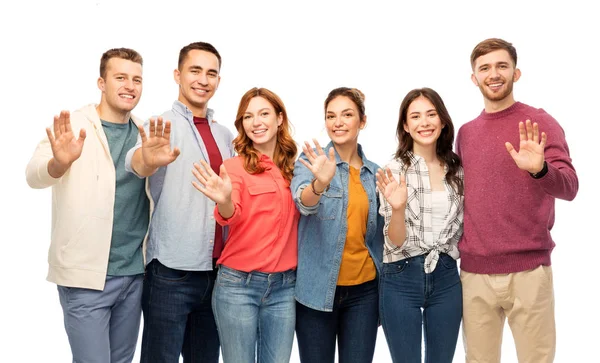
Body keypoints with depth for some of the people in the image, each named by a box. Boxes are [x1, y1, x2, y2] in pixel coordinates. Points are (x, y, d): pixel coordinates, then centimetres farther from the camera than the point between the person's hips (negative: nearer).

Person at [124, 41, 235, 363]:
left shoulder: (224, 135, 13)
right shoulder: (162, 126, -5)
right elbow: (135, 161, -26)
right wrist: (148, 160, -50)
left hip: (217, 271, 6)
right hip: (171, 272, -5)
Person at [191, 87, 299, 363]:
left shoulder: (293, 167, 7)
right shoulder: (235, 166, -4)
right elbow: (231, 217, -19)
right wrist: (225, 202, -40)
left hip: (285, 285, 3)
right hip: (238, 284, -3)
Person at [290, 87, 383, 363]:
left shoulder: (374, 172, 7)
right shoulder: (312, 160, -5)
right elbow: (303, 203, -26)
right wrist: (321, 183, -45)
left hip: (364, 290, 3)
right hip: (318, 289, -3)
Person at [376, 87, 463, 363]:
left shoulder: (457, 169, 3)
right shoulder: (394, 170, -8)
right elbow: (395, 243, -12)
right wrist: (398, 207, -29)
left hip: (447, 278, 4)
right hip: (401, 280, -3)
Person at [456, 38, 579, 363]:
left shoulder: (539, 122, -2)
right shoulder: (465, 133, 11)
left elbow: (569, 187, -14)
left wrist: (539, 169, -34)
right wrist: (454, 250, 9)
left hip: (528, 270, -3)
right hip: (474, 272, 4)